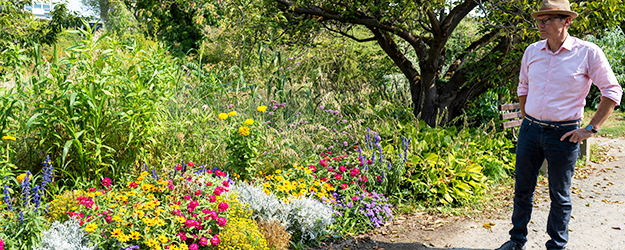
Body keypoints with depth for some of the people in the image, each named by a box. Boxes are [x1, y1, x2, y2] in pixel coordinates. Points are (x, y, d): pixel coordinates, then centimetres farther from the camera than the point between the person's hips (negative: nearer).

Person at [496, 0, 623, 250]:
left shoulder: (588, 52, -9)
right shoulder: (532, 51, 4)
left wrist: (590, 129, -7)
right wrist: (526, 119, 14)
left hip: (563, 135, -4)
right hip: (530, 130, 4)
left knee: (559, 195, 8)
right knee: (522, 189, 12)